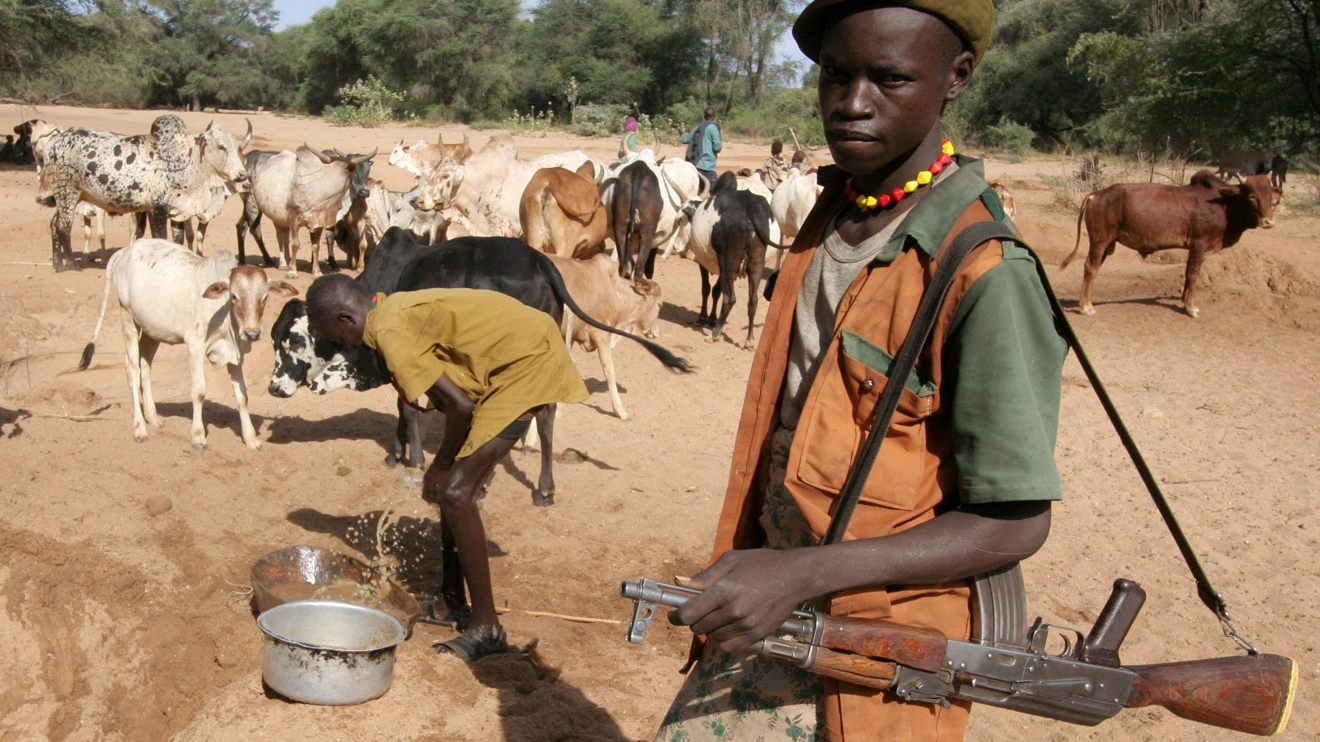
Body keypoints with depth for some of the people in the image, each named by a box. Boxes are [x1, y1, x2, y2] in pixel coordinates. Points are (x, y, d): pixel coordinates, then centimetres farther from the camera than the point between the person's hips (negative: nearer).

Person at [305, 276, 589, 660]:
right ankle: (452, 600, 31)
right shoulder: (398, 308, 14)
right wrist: (443, 464, 17)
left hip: (527, 362, -10)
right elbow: (455, 397, 18)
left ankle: (485, 627, -3)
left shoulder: (389, 332, -16)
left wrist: (440, 465, -3)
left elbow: (460, 406, -18)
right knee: (455, 483, 17)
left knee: (456, 492, -10)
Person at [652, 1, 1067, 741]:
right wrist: (753, 568, 13)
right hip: (770, 609, 6)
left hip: (879, 649, -6)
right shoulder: (832, 213, 0)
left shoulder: (984, 272, -22)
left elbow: (1016, 523, -20)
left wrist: (803, 573, -26)